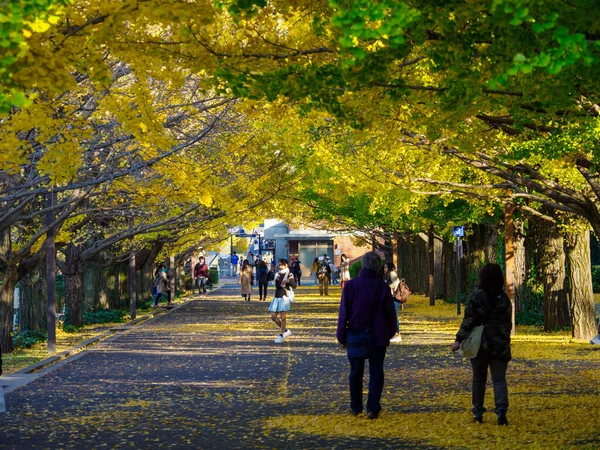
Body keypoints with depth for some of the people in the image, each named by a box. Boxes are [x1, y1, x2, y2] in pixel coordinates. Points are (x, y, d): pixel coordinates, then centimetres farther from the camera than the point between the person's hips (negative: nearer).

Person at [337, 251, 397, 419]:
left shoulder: (350, 285, -8)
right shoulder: (382, 287, -8)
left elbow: (343, 313, -5)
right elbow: (390, 313, -1)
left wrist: (341, 336, 3)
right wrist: (390, 332, 13)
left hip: (356, 336, 1)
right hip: (377, 337, -1)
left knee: (356, 373, 14)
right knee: (376, 372, 6)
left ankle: (356, 407, 21)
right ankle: (373, 408, 0)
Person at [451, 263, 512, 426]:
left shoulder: (476, 295, -7)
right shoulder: (504, 299, 6)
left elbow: (469, 320, -13)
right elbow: (508, 323, 10)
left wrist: (459, 339, -13)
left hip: (480, 344, -2)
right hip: (500, 345, 2)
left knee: (479, 379, 12)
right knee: (499, 379, -1)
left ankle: (478, 411, 16)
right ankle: (501, 409, -21)